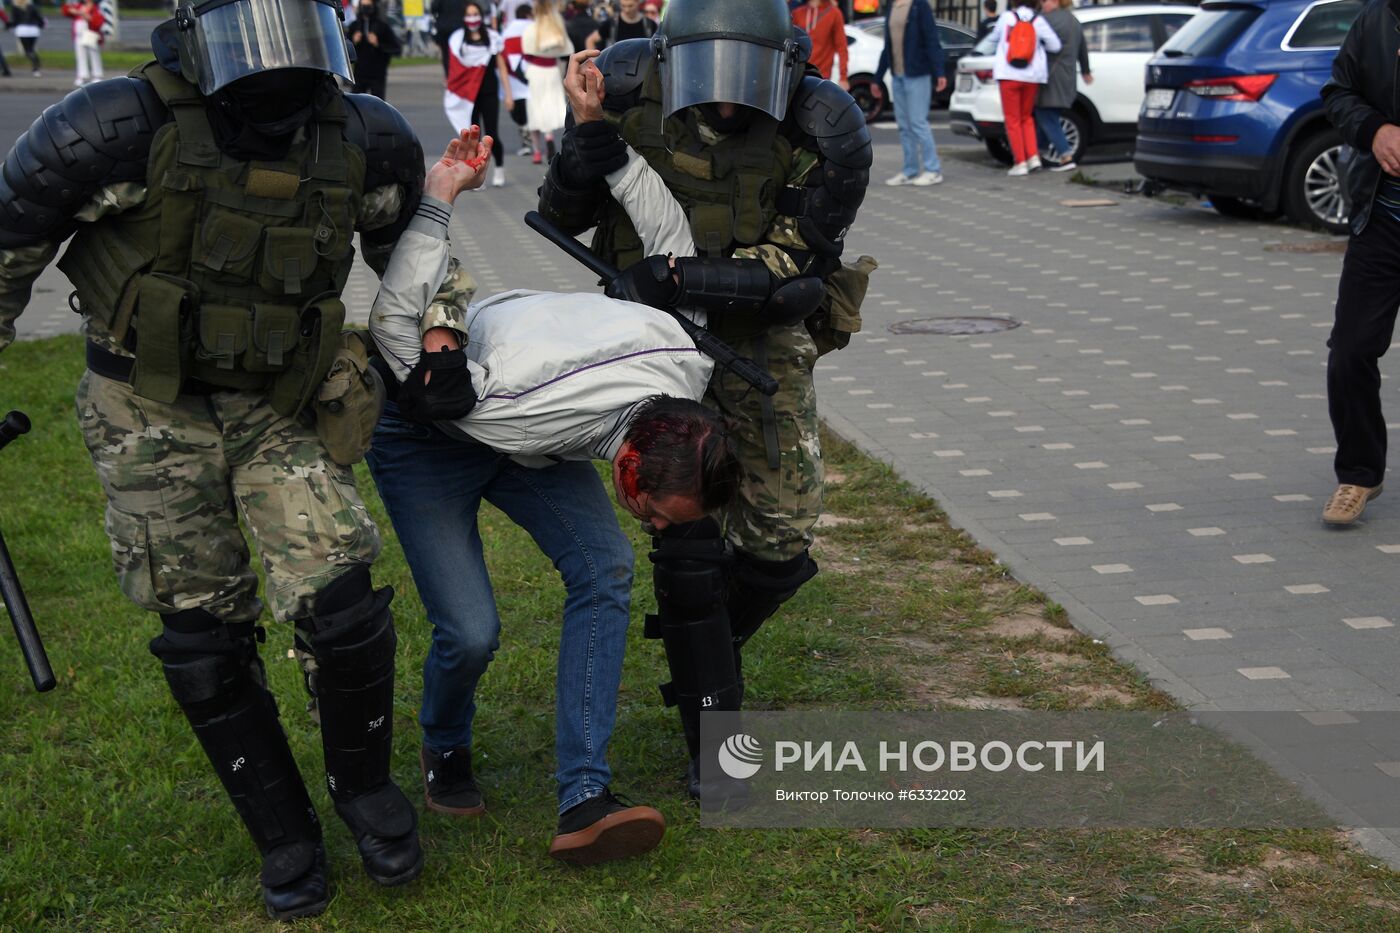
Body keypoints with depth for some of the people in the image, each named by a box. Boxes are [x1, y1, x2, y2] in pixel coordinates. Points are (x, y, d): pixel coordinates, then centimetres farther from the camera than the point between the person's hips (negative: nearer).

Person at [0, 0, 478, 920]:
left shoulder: (365, 143, -10)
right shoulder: (129, 128, -23)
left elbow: (404, 229, 14)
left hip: (279, 406, 2)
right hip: (149, 411, -2)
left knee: (340, 601, -12)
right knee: (204, 637, 2)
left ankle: (365, 783, 17)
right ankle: (286, 837, 22)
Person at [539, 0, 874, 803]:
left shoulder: (830, 134, -23)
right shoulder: (630, 85, -20)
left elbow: (787, 270, -20)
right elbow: (563, 216, -11)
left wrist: (683, 276, -34)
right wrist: (590, 131, -29)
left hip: (763, 336, 1)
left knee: (779, 535, 2)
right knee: (688, 534, -8)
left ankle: (695, 654, 34)